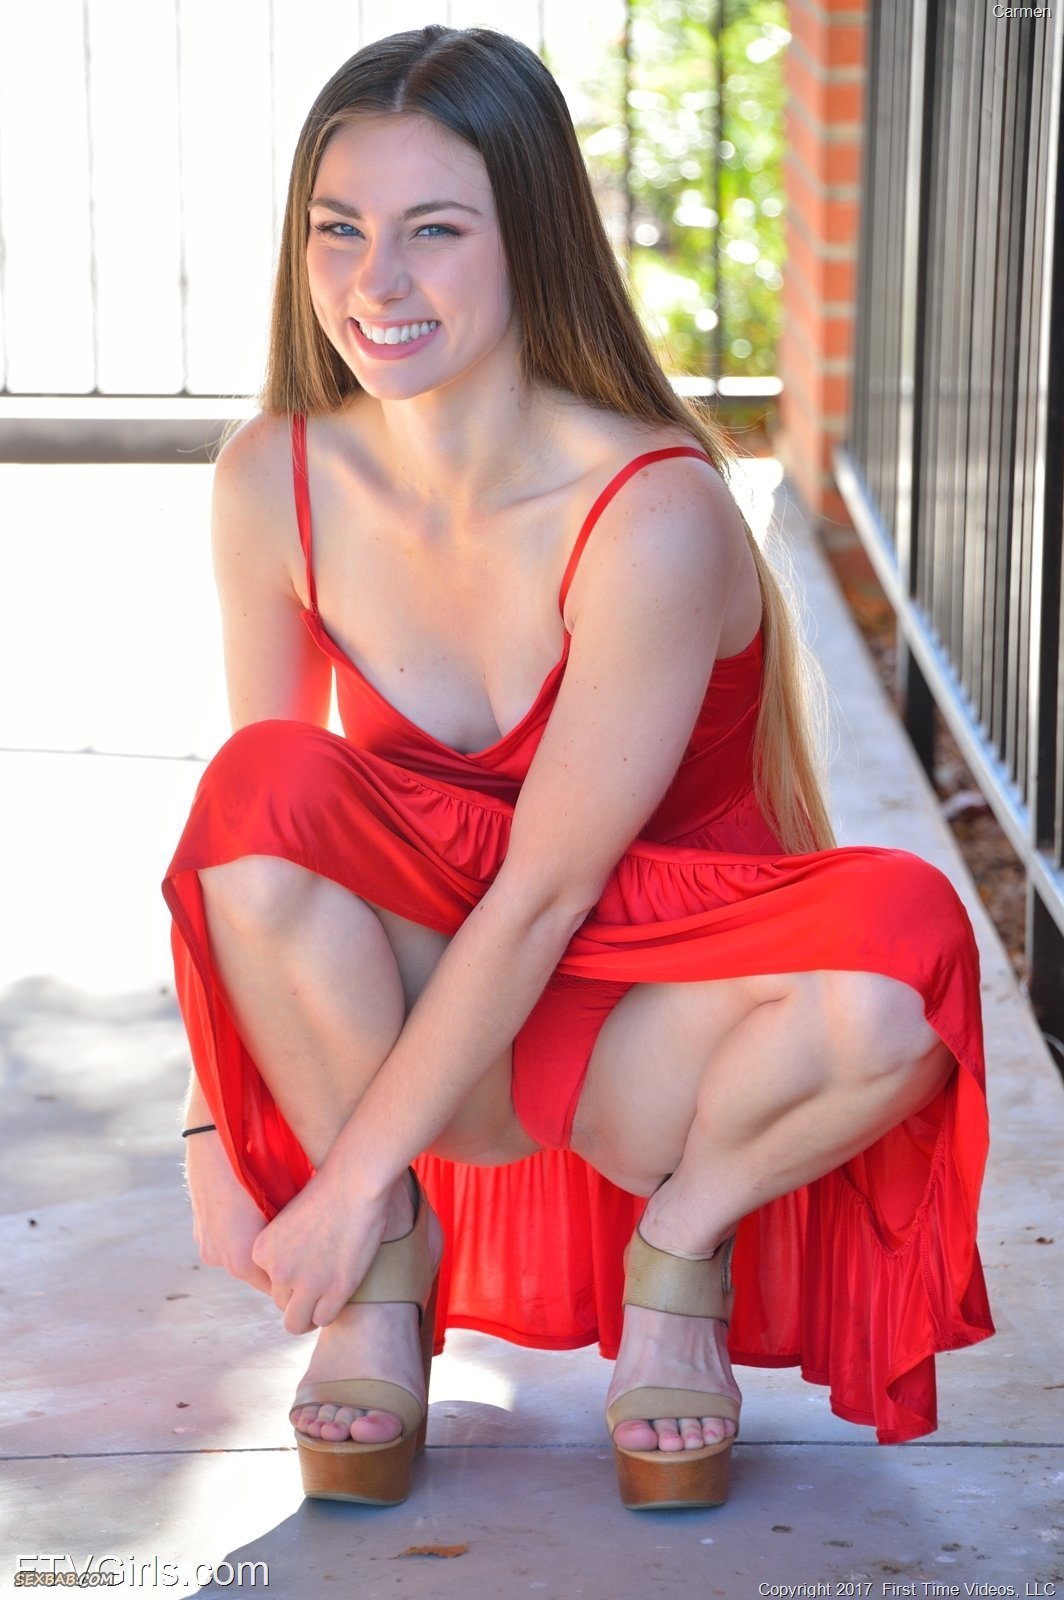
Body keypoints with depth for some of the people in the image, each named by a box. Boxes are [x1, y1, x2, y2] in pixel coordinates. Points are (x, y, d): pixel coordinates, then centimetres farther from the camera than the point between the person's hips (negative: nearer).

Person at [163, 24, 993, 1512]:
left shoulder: (654, 516, -24)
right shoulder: (276, 485, -11)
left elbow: (545, 891, -22)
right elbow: (249, 842, -4)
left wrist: (354, 1169, -18)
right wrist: (217, 1123, -7)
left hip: (643, 1039, -3)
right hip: (422, 1010, 3)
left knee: (898, 956, -34)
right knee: (264, 783, -27)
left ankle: (681, 1250, -3)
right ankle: (393, 1264, -9)